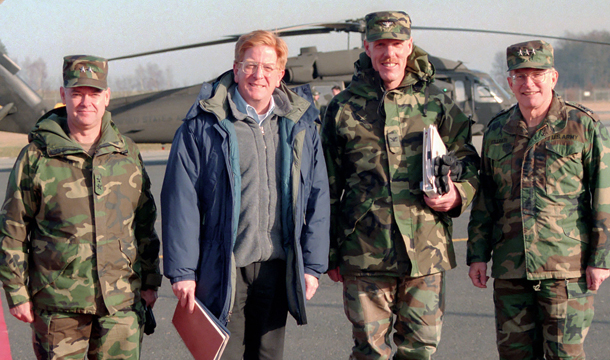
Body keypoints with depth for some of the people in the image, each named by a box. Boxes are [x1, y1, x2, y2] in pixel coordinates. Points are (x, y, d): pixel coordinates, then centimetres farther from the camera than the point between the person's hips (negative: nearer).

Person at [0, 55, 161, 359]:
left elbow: (144, 223, 15)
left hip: (121, 299, 2)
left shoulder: (127, 153, 7)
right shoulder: (36, 156, -2)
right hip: (58, 303, -2)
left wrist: (150, 281, 13)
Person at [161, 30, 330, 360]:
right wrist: (182, 270, -8)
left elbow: (317, 200, 10)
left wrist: (313, 265, 6)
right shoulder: (204, 124, -4)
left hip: (277, 269, 4)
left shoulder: (300, 125, 8)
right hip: (224, 269, -3)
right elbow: (180, 201, -5)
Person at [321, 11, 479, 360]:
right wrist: (330, 254, 7)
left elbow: (469, 163, 14)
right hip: (364, 251, -1)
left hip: (425, 251, 1)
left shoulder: (437, 106, 8)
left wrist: (458, 194, -9)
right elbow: (329, 188, 9)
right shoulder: (343, 109, 5)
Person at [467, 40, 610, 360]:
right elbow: (484, 201, 16)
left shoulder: (584, 127, -1)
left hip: (566, 266, -4)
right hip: (509, 268, 4)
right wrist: (477, 254, 10)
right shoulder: (497, 131, 11)